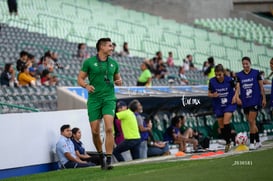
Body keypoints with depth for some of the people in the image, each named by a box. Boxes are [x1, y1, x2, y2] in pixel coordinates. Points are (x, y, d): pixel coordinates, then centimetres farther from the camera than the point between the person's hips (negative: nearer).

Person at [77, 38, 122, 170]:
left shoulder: (113, 63, 10)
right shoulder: (89, 62, 1)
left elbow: (117, 78, 22)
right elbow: (80, 79, 3)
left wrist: (119, 81, -1)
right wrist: (87, 86, -17)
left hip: (109, 99, 1)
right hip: (94, 99, -1)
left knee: (109, 128, -16)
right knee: (95, 131, 0)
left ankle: (108, 160, -15)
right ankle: (100, 155, 24)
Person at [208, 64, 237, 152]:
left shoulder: (229, 80, -13)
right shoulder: (212, 81, -10)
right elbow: (209, 93, 2)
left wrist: (235, 96, -9)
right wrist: (213, 95, -20)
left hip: (229, 104, -3)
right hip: (218, 106, 3)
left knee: (226, 122, -19)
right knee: (221, 125, 6)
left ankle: (228, 141, -4)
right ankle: (227, 143, 22)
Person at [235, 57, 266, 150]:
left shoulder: (256, 73, -1)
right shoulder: (239, 75, 5)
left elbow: (261, 86, 2)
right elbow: (238, 87, -5)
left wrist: (264, 98, 1)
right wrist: (237, 97, -23)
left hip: (255, 100, -4)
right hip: (245, 102, 4)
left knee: (251, 121, -13)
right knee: (252, 123, 10)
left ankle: (252, 143, -10)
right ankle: (258, 142, 21)